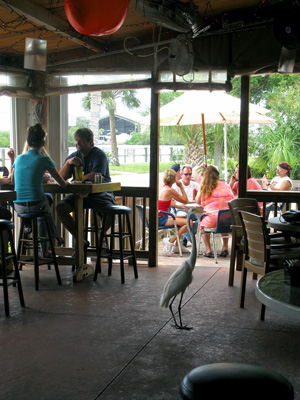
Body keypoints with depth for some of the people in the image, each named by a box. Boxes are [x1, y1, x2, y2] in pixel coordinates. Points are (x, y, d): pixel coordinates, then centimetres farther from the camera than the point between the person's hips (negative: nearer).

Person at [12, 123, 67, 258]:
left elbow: (12, 180, 23)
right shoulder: (44, 160, -7)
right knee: (43, 211, 34)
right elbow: (63, 184, -4)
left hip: (18, 207, 4)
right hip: (36, 205, -4)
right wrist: (66, 182, 20)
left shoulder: (19, 158, 6)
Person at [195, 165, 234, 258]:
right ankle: (225, 248, 31)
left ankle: (208, 250, 19)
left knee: (202, 222, 31)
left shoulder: (203, 187, 4)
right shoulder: (226, 186, 9)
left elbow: (198, 201, 19)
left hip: (211, 222, -2)